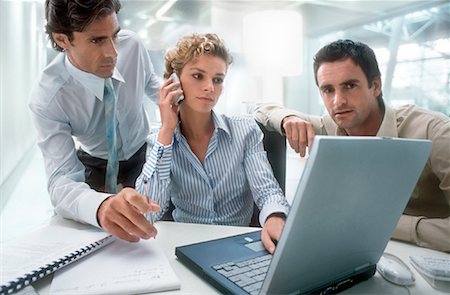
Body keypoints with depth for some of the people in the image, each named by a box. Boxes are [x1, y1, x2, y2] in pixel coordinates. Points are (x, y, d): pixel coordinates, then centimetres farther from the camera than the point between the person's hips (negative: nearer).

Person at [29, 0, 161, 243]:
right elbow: (61, 179, -40)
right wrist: (102, 206, -62)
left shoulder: (132, 45, -24)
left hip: (144, 155, 2)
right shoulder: (47, 98, -31)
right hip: (96, 166, -2)